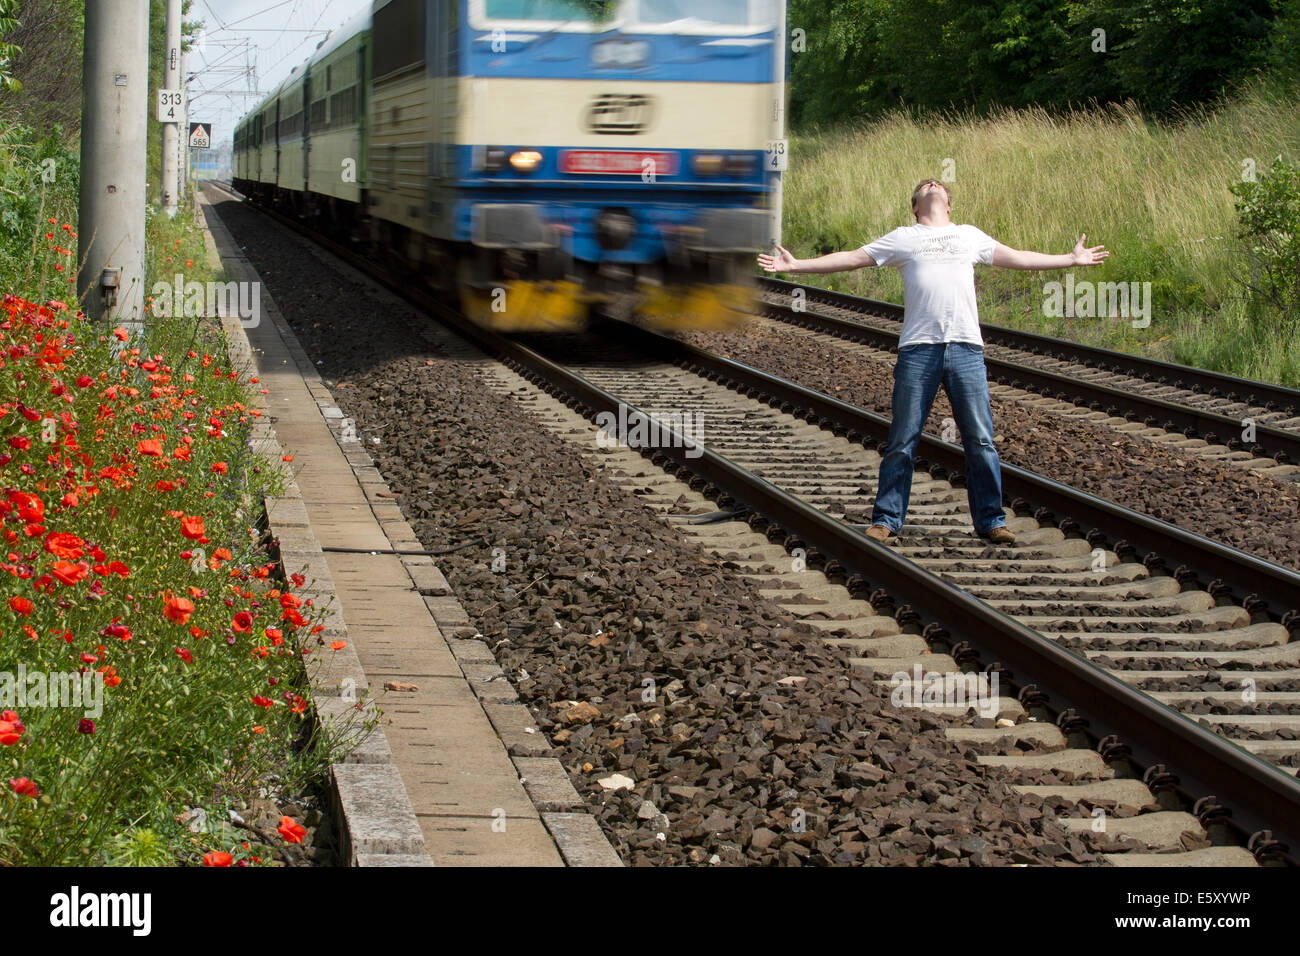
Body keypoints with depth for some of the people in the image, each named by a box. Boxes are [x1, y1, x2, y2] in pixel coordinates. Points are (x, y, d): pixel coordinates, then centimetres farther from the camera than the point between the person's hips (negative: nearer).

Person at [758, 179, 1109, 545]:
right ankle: (887, 520, 6)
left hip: (966, 349, 2)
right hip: (918, 349, -1)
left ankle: (990, 521, 7)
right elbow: (851, 259, 15)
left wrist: (1071, 259, 29)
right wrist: (795, 265, 10)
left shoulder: (970, 236, 22)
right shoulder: (903, 238, 16)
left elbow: (1016, 258, 29)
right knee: (902, 440, -1)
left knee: (980, 439, -1)